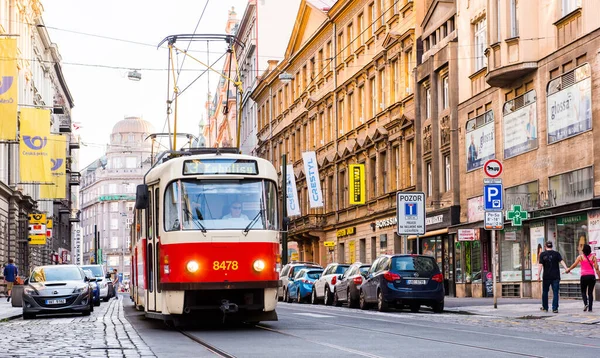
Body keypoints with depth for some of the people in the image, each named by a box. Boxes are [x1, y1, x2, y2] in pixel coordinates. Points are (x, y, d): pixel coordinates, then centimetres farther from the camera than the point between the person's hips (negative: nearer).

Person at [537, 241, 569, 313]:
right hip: (555, 277, 0)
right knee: (555, 292, 1)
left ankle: (545, 307, 22)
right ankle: (555, 308, -5)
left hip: (546, 277, 0)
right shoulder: (556, 253, 2)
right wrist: (566, 269, -18)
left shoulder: (542, 254, 0)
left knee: (545, 292, 14)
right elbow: (561, 261, -11)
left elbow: (540, 265, -5)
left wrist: (538, 275, -4)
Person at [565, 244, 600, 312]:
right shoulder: (593, 256, 4)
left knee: (583, 291, 12)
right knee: (590, 292, 10)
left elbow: (574, 265, 2)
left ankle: (585, 303, -13)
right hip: (592, 276, 1)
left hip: (584, 276, -1)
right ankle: (590, 308, 3)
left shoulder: (580, 257, 0)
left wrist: (568, 270, 19)